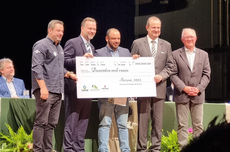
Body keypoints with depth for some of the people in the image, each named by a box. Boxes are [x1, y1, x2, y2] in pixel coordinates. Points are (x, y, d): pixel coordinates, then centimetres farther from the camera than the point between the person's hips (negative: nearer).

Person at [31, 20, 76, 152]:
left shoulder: (59, 48, 22)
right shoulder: (42, 45, -6)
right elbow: (36, 67, -15)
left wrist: (69, 74, 11)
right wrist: (43, 87, -22)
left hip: (58, 91, 9)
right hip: (45, 91, -9)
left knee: (52, 123, 8)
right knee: (41, 122, -8)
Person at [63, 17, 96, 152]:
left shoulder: (92, 47, 21)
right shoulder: (72, 43, -5)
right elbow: (65, 61, -15)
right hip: (75, 88, -8)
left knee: (83, 121, 9)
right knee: (72, 121, -5)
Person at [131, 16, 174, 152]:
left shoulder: (166, 45, 12)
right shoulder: (138, 43, 6)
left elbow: (170, 65, 9)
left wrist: (161, 76, -7)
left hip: (159, 88, 2)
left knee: (158, 121, 4)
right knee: (142, 120, -2)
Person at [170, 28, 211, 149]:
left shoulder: (203, 55, 11)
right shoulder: (175, 54, 3)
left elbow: (206, 74, 7)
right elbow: (173, 75, -2)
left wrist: (199, 88, -8)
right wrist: (184, 88, -13)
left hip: (198, 95, 2)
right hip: (182, 94, -2)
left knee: (198, 125, 4)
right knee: (182, 125, -2)